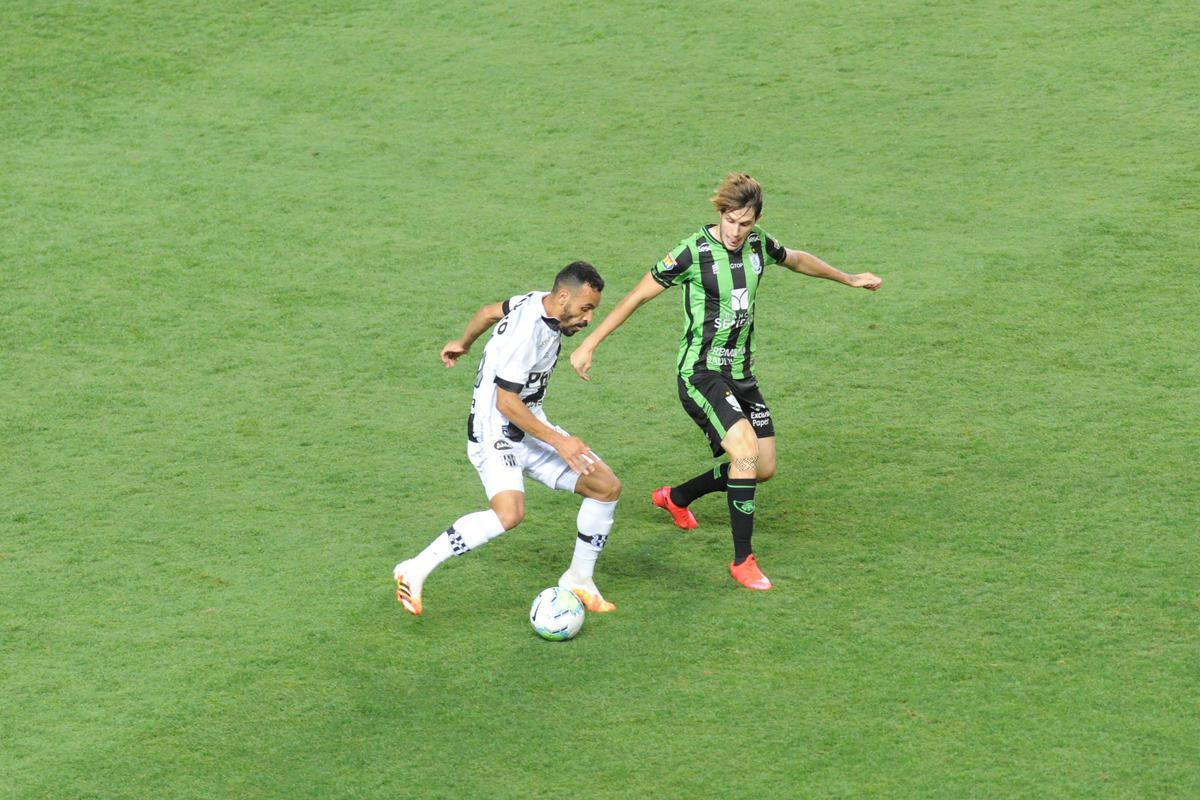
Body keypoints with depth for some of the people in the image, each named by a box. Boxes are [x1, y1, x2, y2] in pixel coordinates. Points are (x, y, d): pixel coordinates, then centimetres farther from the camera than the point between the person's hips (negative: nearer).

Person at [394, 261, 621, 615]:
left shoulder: (538, 303, 3)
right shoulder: (527, 332, -26)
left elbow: (489, 312, 21)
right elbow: (505, 402, -25)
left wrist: (463, 342, 41)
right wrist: (557, 441, -22)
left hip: (531, 429, 10)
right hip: (495, 435, -10)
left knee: (607, 487, 3)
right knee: (509, 513, -33)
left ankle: (579, 580, 20)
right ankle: (415, 570, -20)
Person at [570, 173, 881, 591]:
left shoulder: (759, 244, 0)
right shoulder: (693, 253, -18)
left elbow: (797, 259, 22)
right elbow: (638, 296, -12)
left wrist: (849, 279, 36)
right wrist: (588, 345, -14)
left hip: (741, 374, 7)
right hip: (700, 373, -7)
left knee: (763, 469, 9)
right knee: (746, 451, -25)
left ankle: (677, 497, 35)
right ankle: (742, 560, -14)